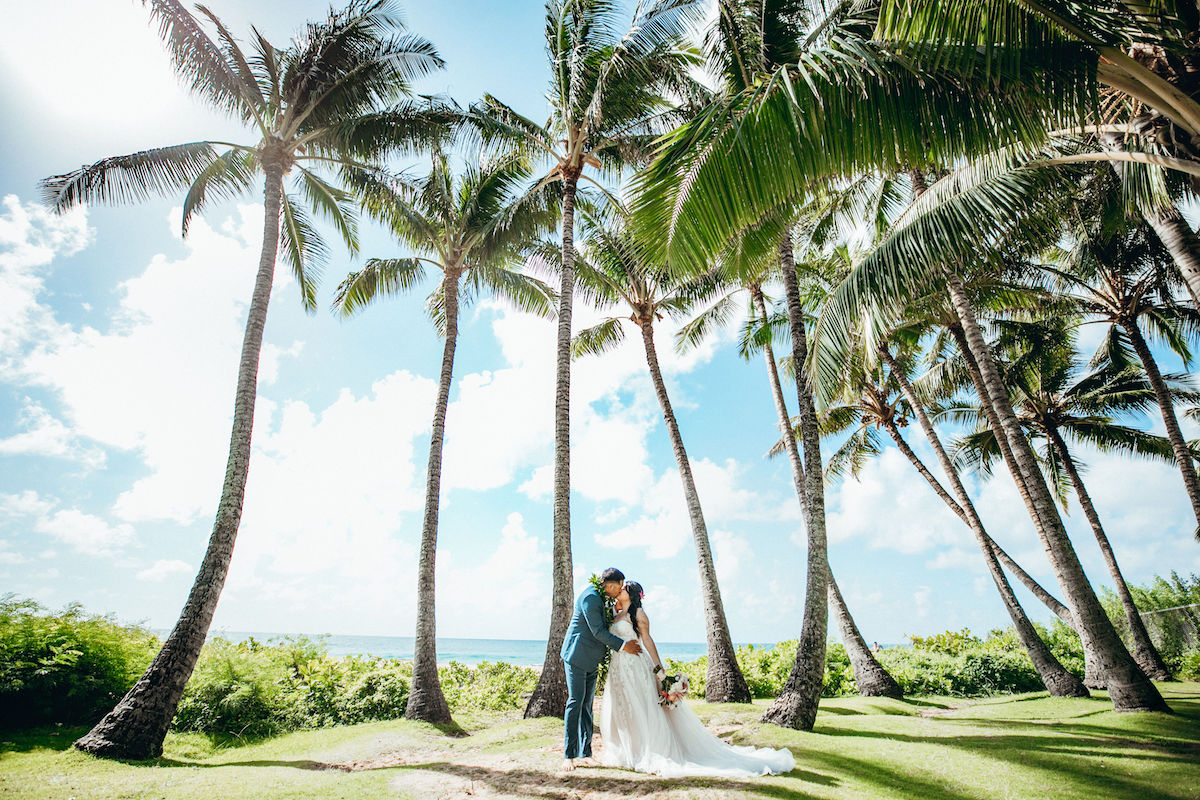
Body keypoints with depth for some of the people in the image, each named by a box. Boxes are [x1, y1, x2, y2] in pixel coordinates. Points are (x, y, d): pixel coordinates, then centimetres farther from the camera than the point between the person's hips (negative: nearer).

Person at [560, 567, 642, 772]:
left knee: (587, 705, 10)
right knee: (575, 702, -8)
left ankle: (585, 752, 15)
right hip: (577, 656, -9)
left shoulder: (599, 597, 12)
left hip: (591, 660, 9)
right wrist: (623, 645, -15)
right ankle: (569, 755, -1)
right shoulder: (590, 597, -18)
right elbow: (597, 631, -20)